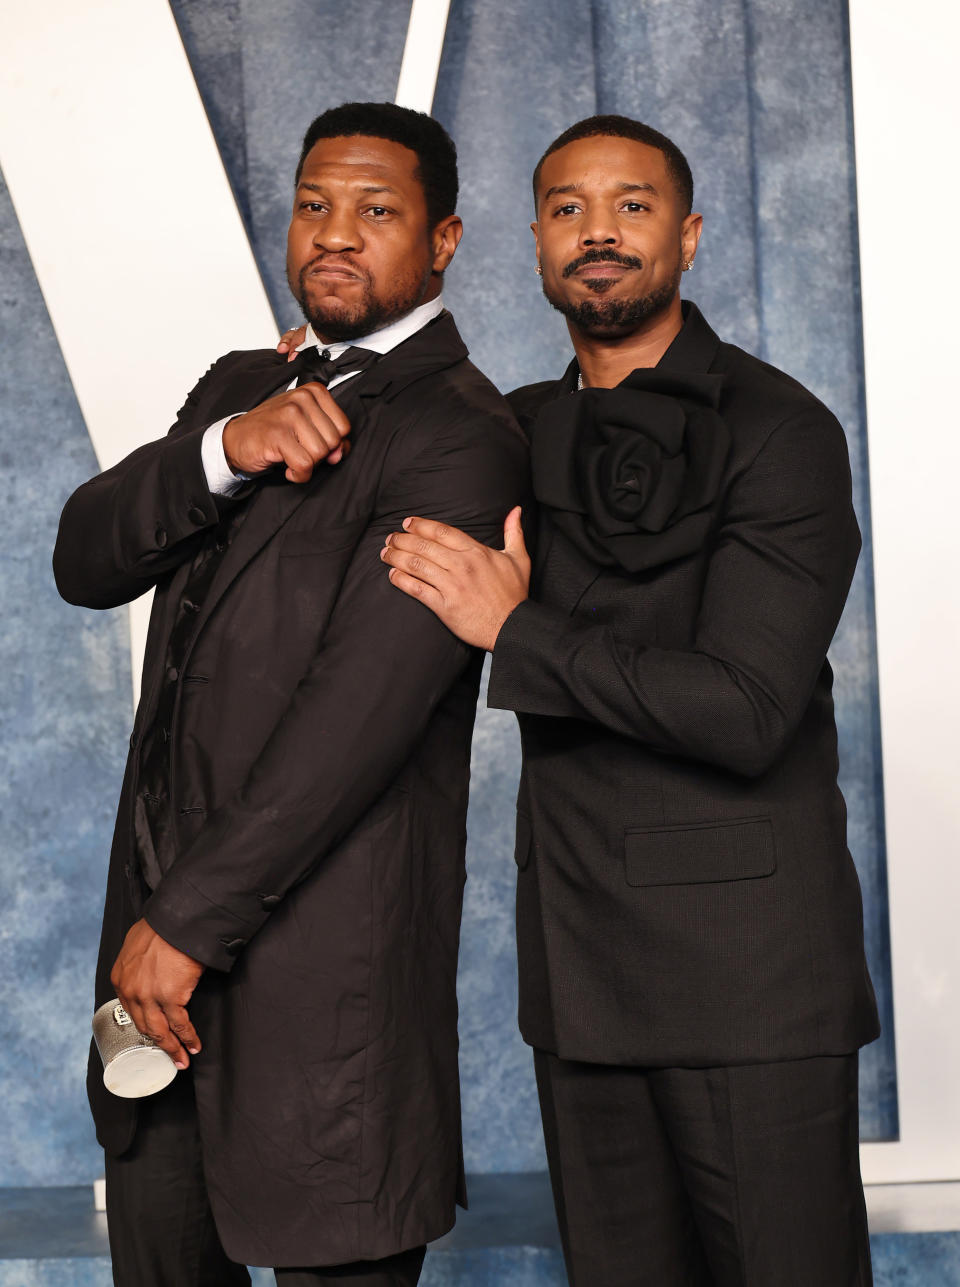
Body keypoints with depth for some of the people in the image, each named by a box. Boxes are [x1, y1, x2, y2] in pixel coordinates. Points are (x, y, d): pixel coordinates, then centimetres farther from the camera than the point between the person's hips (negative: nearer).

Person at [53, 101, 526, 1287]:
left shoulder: (459, 439, -13)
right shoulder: (241, 387, 14)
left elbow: (359, 713, -20)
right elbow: (85, 562, 2)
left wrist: (192, 918, -18)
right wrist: (225, 448, -15)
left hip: (322, 953, -7)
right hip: (162, 914, 8)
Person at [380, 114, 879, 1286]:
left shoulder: (777, 431, -8)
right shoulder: (522, 433, 13)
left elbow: (745, 712, -18)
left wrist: (517, 632, -13)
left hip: (745, 964, -6)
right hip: (580, 962, 6)